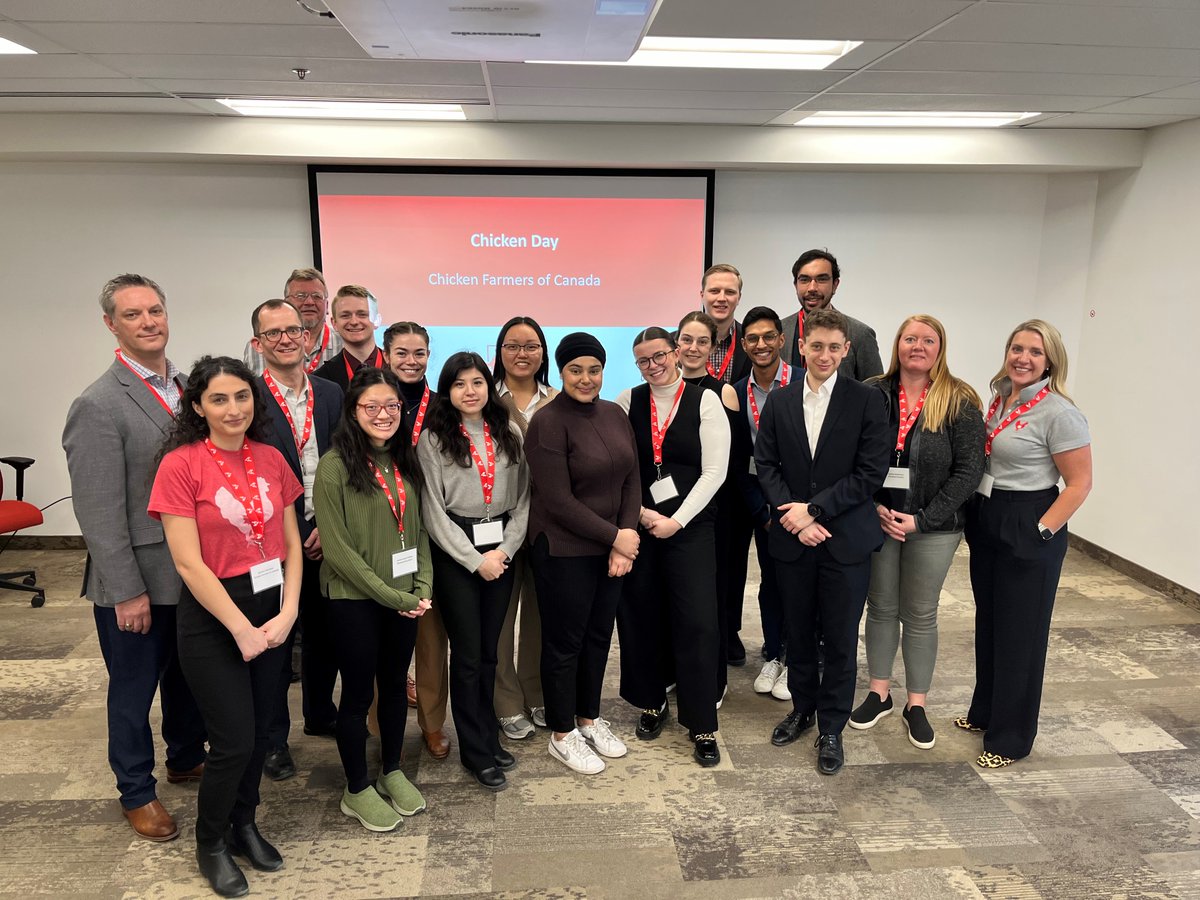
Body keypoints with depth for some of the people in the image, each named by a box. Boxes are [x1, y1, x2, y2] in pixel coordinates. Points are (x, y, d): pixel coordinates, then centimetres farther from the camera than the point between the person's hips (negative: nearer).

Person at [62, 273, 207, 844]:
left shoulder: (186, 388, 5)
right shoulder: (98, 406, -17)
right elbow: (100, 513, -17)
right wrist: (127, 592, -17)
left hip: (194, 573, 6)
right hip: (138, 581, -6)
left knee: (189, 678, 22)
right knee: (133, 691, 13)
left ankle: (186, 759, 45)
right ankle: (137, 793, 33)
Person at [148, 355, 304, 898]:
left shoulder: (271, 460, 2)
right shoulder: (180, 465, -13)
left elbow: (292, 543, 4)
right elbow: (189, 564, -15)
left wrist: (287, 613, -8)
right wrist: (242, 628, -14)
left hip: (272, 612, 5)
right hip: (212, 617, -4)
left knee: (260, 731, 14)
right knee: (233, 740, 1)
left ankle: (244, 825, 38)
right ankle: (210, 843, 28)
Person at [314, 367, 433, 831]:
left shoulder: (406, 462, 5)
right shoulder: (335, 466, -14)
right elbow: (337, 548, -16)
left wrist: (423, 587, -3)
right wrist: (390, 595, -14)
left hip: (405, 597, 5)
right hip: (355, 600, -5)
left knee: (395, 684, 17)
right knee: (358, 693, 8)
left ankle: (392, 772, 37)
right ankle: (357, 791, 27)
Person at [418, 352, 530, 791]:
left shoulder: (510, 435, 5)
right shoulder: (433, 439, -5)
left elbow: (522, 499, 5)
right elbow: (434, 510, -7)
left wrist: (505, 549, -7)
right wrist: (476, 559, -11)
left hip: (501, 552, 3)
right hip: (456, 554, -3)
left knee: (489, 651, 13)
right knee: (467, 654, 4)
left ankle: (489, 736, 29)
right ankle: (476, 751, 19)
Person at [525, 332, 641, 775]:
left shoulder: (615, 414, 5)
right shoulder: (548, 422, -15)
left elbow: (631, 480, 6)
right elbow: (559, 501, -18)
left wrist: (628, 538, -6)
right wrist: (614, 537, -15)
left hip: (613, 549, 6)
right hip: (564, 552, -6)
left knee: (599, 636, 17)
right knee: (564, 642, 8)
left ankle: (589, 718, 37)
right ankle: (562, 735, 26)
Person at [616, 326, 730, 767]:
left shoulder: (705, 401, -2)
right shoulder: (628, 402, 4)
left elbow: (714, 471, -6)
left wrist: (676, 521, -10)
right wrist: (640, 513, -8)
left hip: (690, 527, -2)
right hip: (637, 525, 2)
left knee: (697, 623, -3)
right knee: (639, 616, 8)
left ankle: (702, 726, 11)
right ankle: (651, 702, 31)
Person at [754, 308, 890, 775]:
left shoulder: (867, 400, -5)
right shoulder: (778, 401, 4)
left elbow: (871, 473, -10)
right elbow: (765, 465, 2)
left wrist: (813, 508, -14)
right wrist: (794, 516, -11)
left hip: (846, 539, -2)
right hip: (792, 539, 3)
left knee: (840, 639, 7)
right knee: (797, 632, 15)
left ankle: (831, 728, 24)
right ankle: (802, 707, 37)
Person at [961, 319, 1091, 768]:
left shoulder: (1058, 413, -15)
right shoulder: (998, 399, 7)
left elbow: (1080, 483, -14)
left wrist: (1041, 531, -18)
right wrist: (973, 517, 10)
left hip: (1028, 532, -7)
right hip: (986, 524, 7)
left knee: (1020, 633, 5)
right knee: (988, 624, 18)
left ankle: (1010, 737, 20)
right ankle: (985, 711, 36)